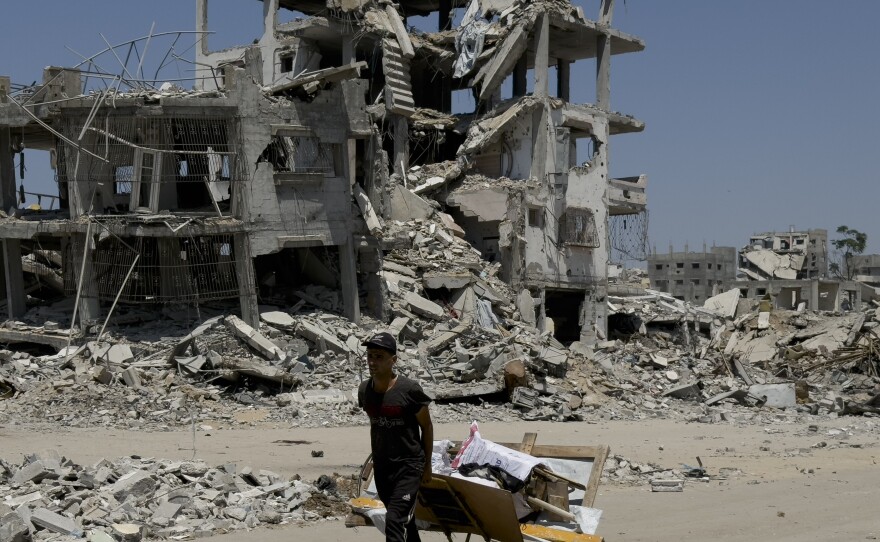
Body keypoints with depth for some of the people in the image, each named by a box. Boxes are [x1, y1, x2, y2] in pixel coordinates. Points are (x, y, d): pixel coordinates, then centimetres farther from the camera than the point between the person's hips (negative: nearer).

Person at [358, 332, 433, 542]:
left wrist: (427, 464, 2)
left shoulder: (410, 390, -17)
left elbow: (427, 427, -4)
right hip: (381, 467, 6)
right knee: (405, 520, 18)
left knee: (395, 521, -18)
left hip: (409, 465, -6)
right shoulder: (364, 390, -1)